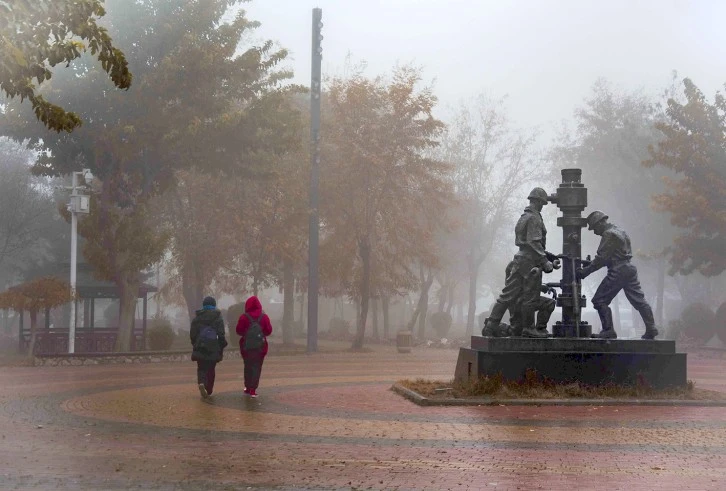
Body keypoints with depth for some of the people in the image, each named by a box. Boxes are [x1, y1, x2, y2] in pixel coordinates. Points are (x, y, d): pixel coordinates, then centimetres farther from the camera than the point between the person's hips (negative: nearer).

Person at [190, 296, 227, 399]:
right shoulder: (218, 317, -3)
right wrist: (222, 347, 1)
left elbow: (192, 334, 4)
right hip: (213, 348, -1)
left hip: (200, 348, 1)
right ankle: (209, 390, 15)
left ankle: (201, 383, -23)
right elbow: (221, 334, -7)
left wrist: (195, 344, 18)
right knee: (211, 369, 12)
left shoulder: (197, 317, 3)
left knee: (201, 368, 6)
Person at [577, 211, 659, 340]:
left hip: (618, 271, -10)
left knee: (600, 300, -3)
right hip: (630, 268, 10)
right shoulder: (620, 231, 20)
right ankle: (651, 330, 11)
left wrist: (586, 271, -11)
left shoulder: (609, 234, -11)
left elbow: (602, 258, -16)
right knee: (639, 300, 11)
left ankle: (608, 330, -6)